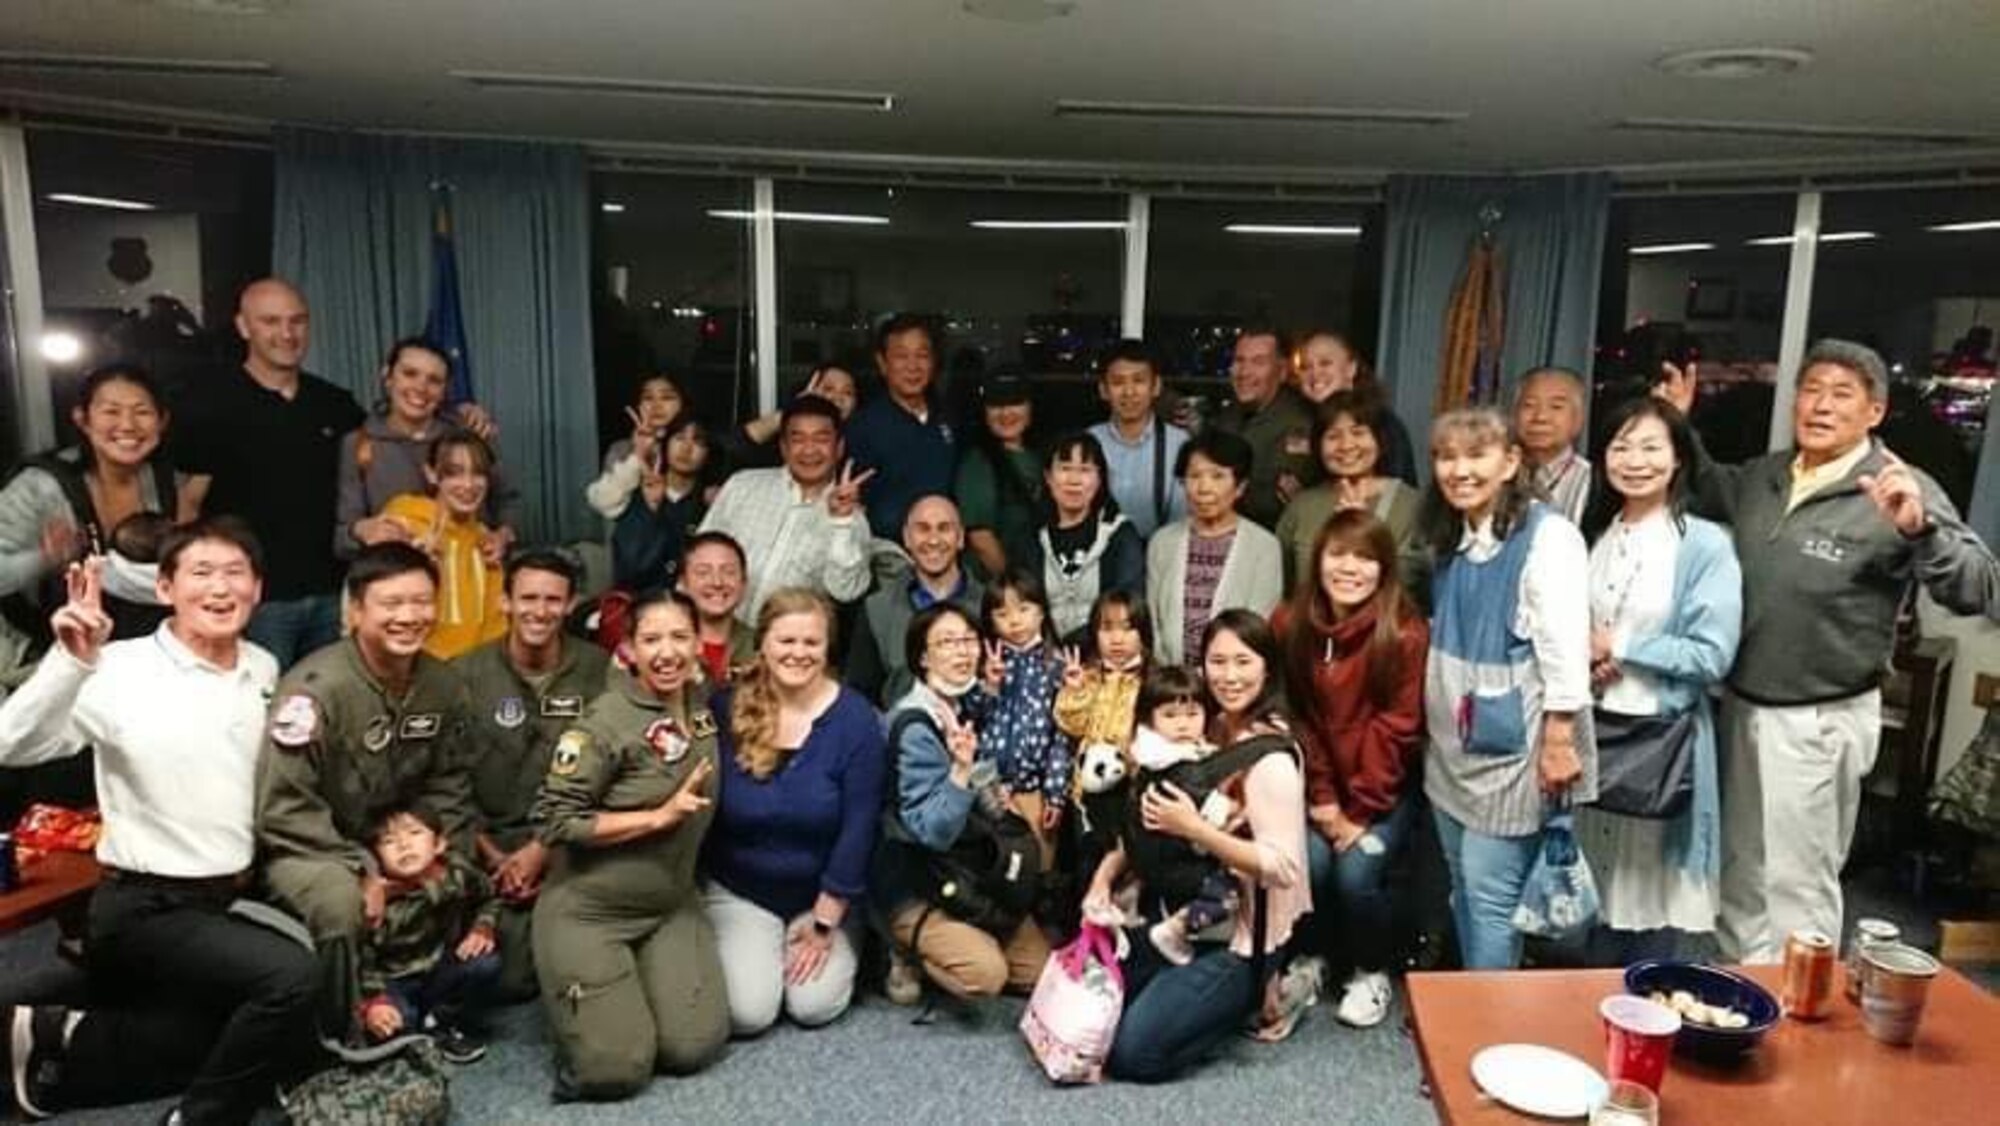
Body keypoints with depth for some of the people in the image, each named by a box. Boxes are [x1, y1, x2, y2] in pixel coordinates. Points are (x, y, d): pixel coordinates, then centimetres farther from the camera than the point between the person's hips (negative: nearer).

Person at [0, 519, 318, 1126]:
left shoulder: (264, 669, 2)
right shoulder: (121, 668, -17)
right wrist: (72, 661, -43)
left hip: (232, 899, 7)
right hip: (145, 909, -7)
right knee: (292, 977, -28)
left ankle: (57, 1036, 30)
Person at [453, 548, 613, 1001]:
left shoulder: (599, 671, -2)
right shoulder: (467, 674, -1)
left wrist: (540, 850, -11)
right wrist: (493, 858, -9)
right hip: (489, 840, 0)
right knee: (505, 977, -14)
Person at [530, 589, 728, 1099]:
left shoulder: (705, 706, 1)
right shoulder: (606, 722, -20)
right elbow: (555, 820, -20)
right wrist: (660, 816, -22)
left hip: (672, 906, 6)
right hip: (587, 912, -5)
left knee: (694, 1048, -5)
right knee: (618, 1070, -9)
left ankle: (639, 982, 24)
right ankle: (571, 990, 21)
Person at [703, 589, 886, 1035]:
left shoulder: (856, 718, -13)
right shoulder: (726, 709, -10)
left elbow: (858, 828, -12)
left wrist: (824, 922, -11)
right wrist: (697, 897, -3)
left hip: (823, 893, 0)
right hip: (738, 890, 1)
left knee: (814, 1007, -12)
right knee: (748, 1013, -13)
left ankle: (843, 944, 20)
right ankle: (738, 947, 20)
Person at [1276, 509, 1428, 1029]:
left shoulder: (1405, 632, -15)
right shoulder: (1291, 624, -4)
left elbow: (1396, 730, -13)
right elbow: (1296, 718, -2)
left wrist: (1359, 811, -13)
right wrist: (1323, 799, -8)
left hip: (1386, 787, -2)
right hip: (1319, 783, 3)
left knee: (1357, 871, -20)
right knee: (1309, 863, -19)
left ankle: (1371, 971, 10)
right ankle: (1318, 957, 11)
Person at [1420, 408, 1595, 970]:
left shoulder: (1547, 536, -15)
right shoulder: (1450, 536, 10)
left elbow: (1566, 648, -18)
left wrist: (1559, 741, -19)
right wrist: (1435, 724, 15)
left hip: (1512, 742, -8)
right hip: (1454, 740, 8)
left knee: (1490, 893, -3)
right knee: (1463, 888, 16)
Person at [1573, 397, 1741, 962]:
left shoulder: (1706, 545, -9)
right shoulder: (1593, 534, 8)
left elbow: (1711, 655, -14)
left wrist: (1616, 649, -13)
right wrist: (1579, 655, -5)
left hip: (1660, 736, -5)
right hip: (1590, 727, 5)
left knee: (1647, 889, 5)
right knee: (1587, 886, 13)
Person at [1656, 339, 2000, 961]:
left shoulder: (1901, 492, -15)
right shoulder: (1764, 474, 3)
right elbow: (1715, 496, 25)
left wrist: (1918, 529, -38)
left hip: (1818, 721, -6)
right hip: (1740, 704, 7)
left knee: (1798, 882, 7)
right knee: (1738, 869, 21)